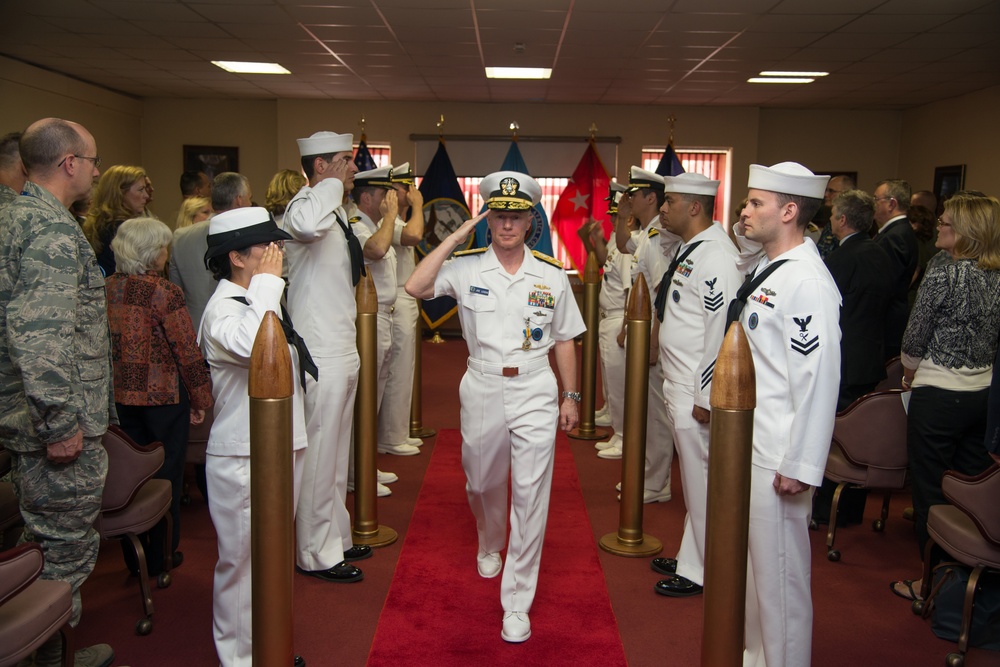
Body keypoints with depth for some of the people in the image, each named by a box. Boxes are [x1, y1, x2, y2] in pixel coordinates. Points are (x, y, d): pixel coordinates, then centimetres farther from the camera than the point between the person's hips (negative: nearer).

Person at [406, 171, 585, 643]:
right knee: (483, 484, 19)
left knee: (530, 494, -2)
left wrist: (570, 396, 5)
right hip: (483, 389, 1)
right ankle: (489, 547, 53)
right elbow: (416, 287, -19)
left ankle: (517, 603, 9)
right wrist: (455, 238, -15)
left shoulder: (552, 275, 2)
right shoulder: (466, 268, -2)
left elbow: (564, 340, 8)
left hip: (535, 392, 0)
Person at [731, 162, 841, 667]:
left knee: (779, 572, 5)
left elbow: (817, 379, -23)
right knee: (749, 562, 22)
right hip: (745, 443, 10)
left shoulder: (807, 282, -19)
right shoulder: (766, 269, 11)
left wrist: (799, 468, -20)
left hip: (776, 458, -10)